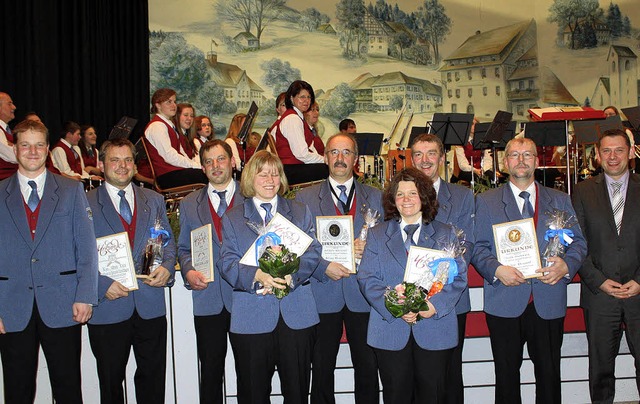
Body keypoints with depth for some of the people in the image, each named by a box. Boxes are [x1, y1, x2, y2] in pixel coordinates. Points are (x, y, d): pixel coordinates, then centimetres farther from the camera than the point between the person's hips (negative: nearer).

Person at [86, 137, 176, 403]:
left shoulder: (154, 200, 11)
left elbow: (169, 241, 13)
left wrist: (167, 267, -7)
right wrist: (102, 284, -15)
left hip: (151, 305, 3)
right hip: (108, 307, -2)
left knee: (153, 380, 11)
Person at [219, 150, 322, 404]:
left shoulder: (301, 213, 14)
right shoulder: (232, 219, 10)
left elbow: (312, 252, 2)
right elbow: (227, 263, -2)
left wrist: (289, 274, -18)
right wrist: (256, 276, -22)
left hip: (297, 315, 1)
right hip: (251, 318, -1)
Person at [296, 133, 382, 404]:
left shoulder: (375, 197, 11)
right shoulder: (305, 197, 7)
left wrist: (366, 250, -12)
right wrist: (324, 266, -12)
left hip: (363, 293, 1)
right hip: (323, 293, -1)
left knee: (368, 368, 5)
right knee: (322, 369, 6)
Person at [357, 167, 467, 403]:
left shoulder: (446, 234, 9)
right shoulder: (377, 235, 9)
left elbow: (459, 276, 1)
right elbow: (367, 278, -1)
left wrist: (436, 305, -16)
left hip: (435, 330, 0)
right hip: (390, 332, 0)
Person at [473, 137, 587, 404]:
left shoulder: (560, 201, 12)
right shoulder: (486, 201, 6)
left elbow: (578, 242, 9)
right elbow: (478, 248, 2)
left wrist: (566, 265, -11)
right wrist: (497, 270, -16)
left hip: (549, 303, 2)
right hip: (504, 304, -1)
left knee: (549, 374, 9)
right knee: (506, 375, 8)